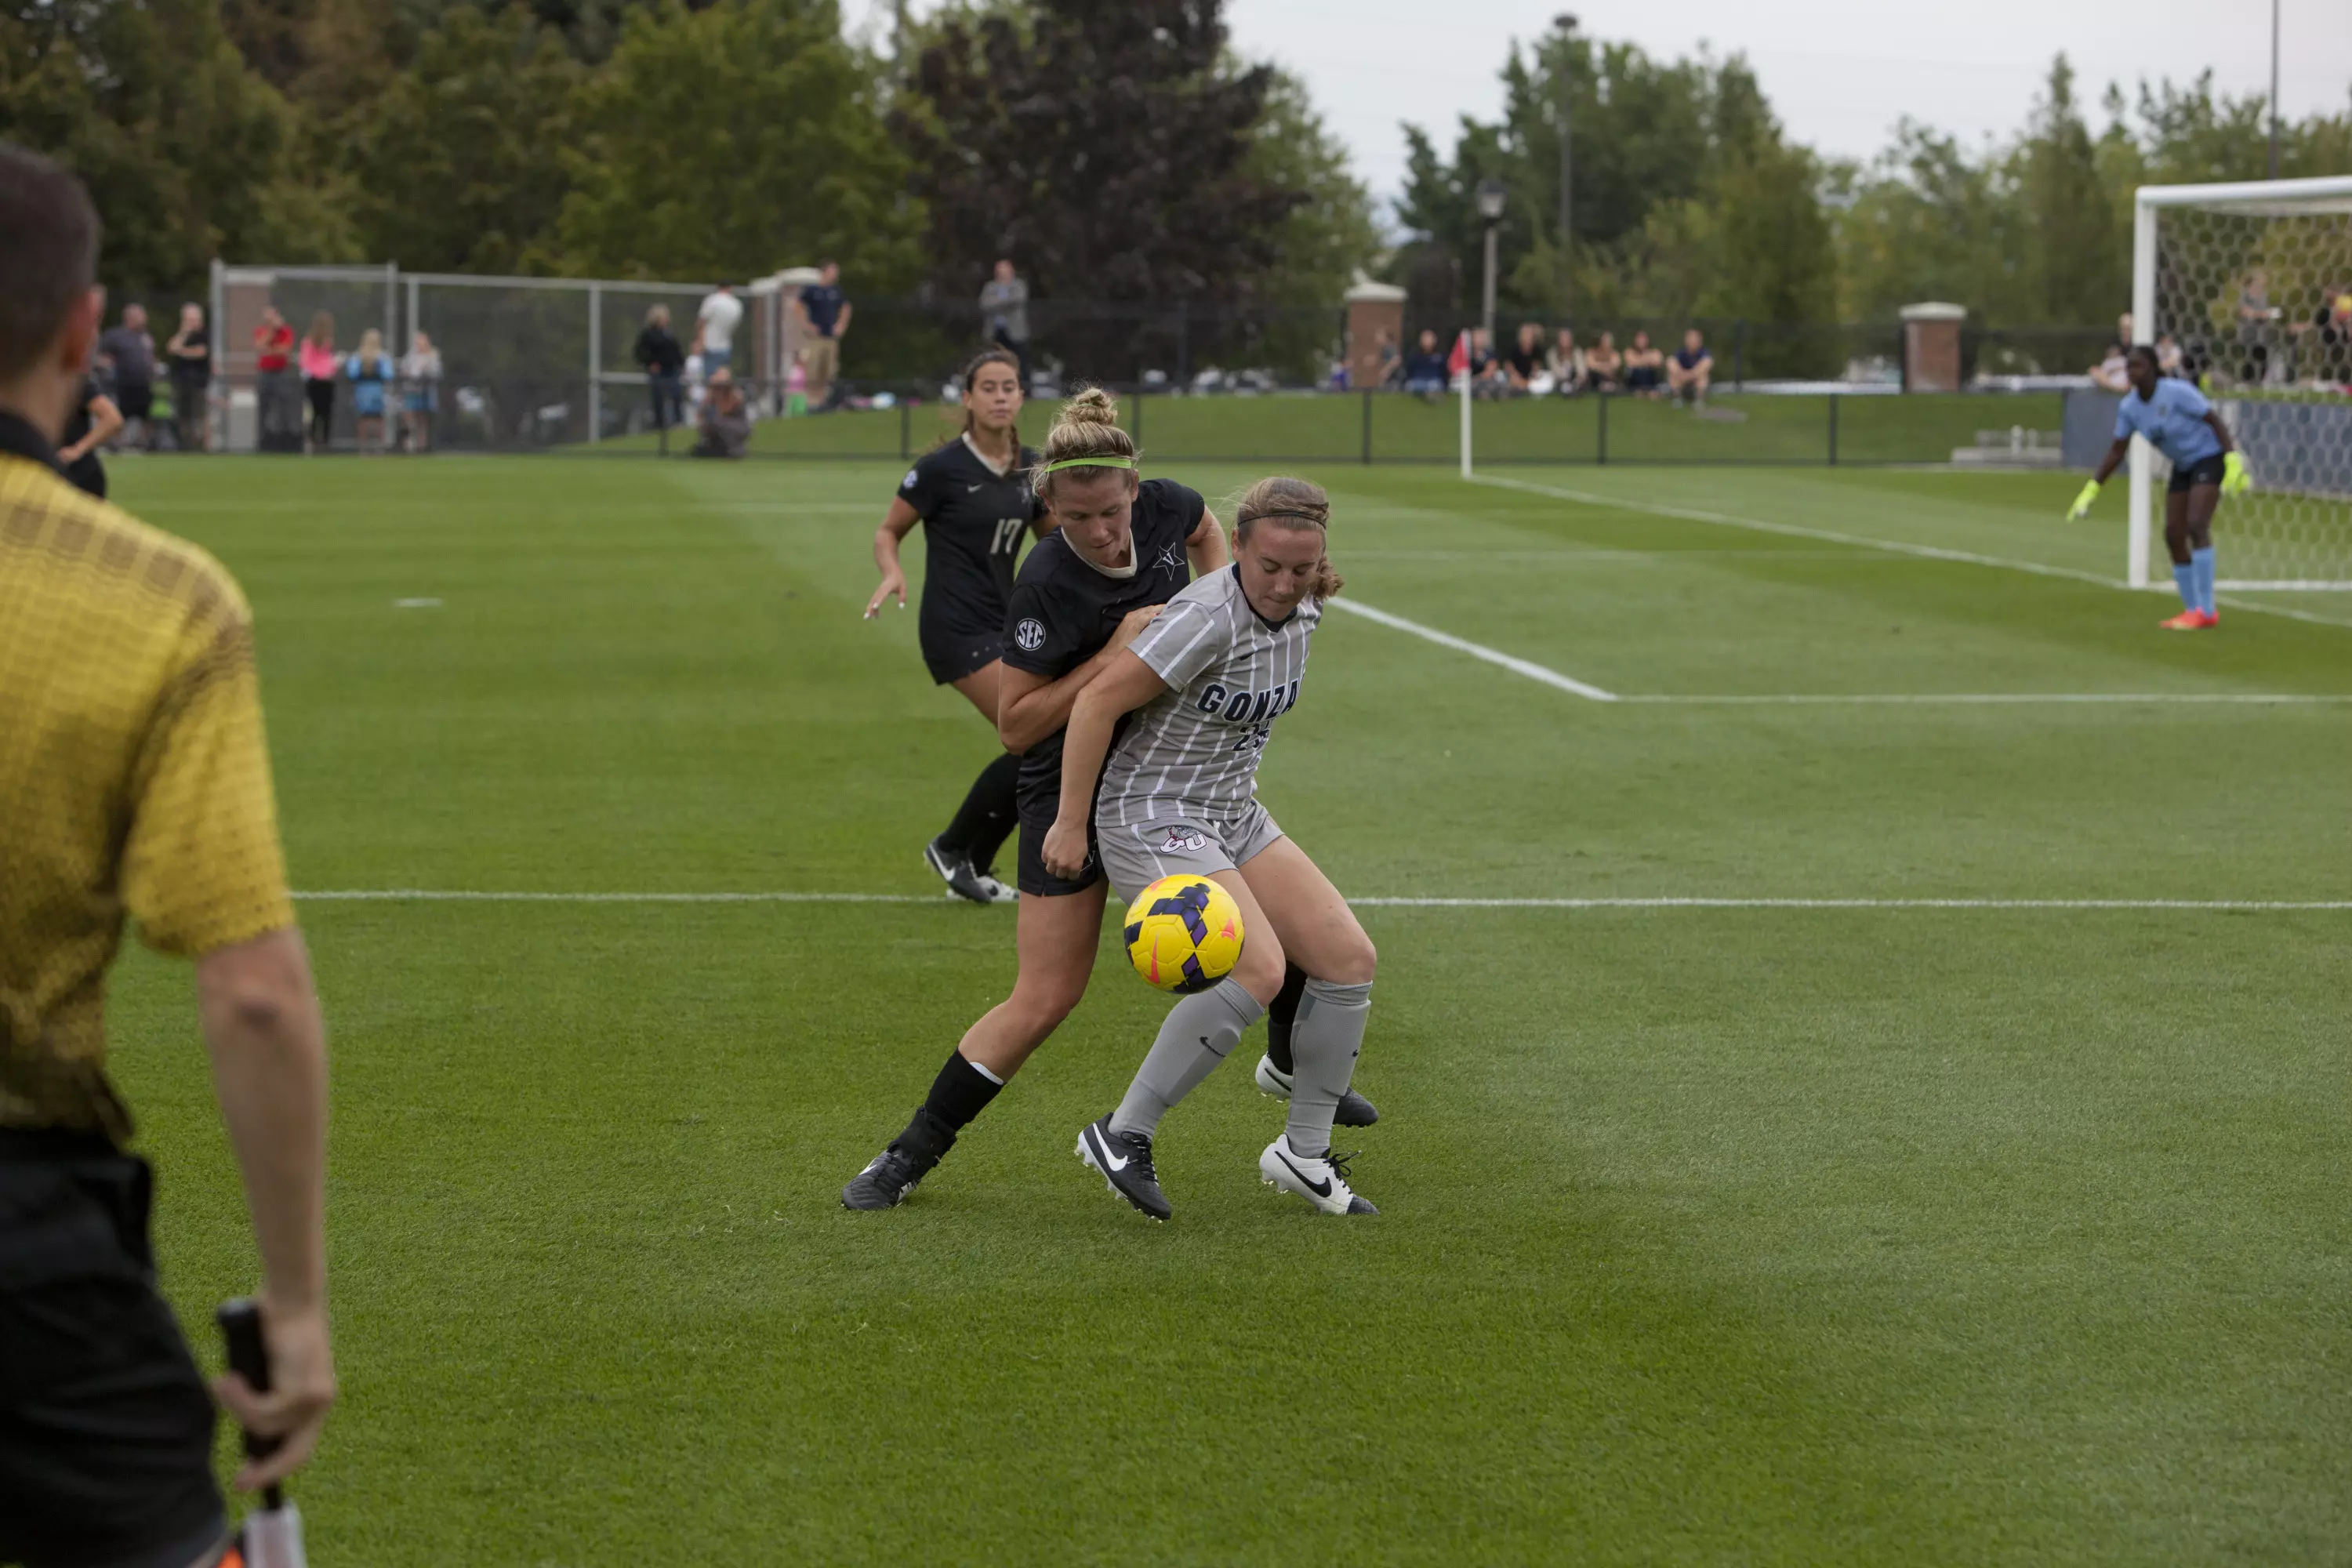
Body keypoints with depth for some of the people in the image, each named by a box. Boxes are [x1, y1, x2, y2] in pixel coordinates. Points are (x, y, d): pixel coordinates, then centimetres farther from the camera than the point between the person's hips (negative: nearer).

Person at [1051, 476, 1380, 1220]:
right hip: (1152, 822, -9)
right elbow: (1098, 701, -23)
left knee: (1349, 959, 1)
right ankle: (1122, 1136, -16)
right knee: (1257, 969, -26)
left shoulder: (1302, 612, 1)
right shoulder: (1208, 618, -25)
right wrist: (1071, 822, -20)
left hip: (1235, 818, 9)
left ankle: (1303, 1153, 14)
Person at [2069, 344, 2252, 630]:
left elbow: (2216, 421, -20)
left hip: (2210, 458, -7)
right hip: (2183, 467, 7)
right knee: (2173, 535, 0)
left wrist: (2233, 461, -28)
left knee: (2197, 526, -22)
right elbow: (2117, 451, 3)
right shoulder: (2128, 407, -4)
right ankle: (2192, 609, 12)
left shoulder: (2177, 392, -23)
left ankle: (2206, 611, -20)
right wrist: (2091, 491, -2)